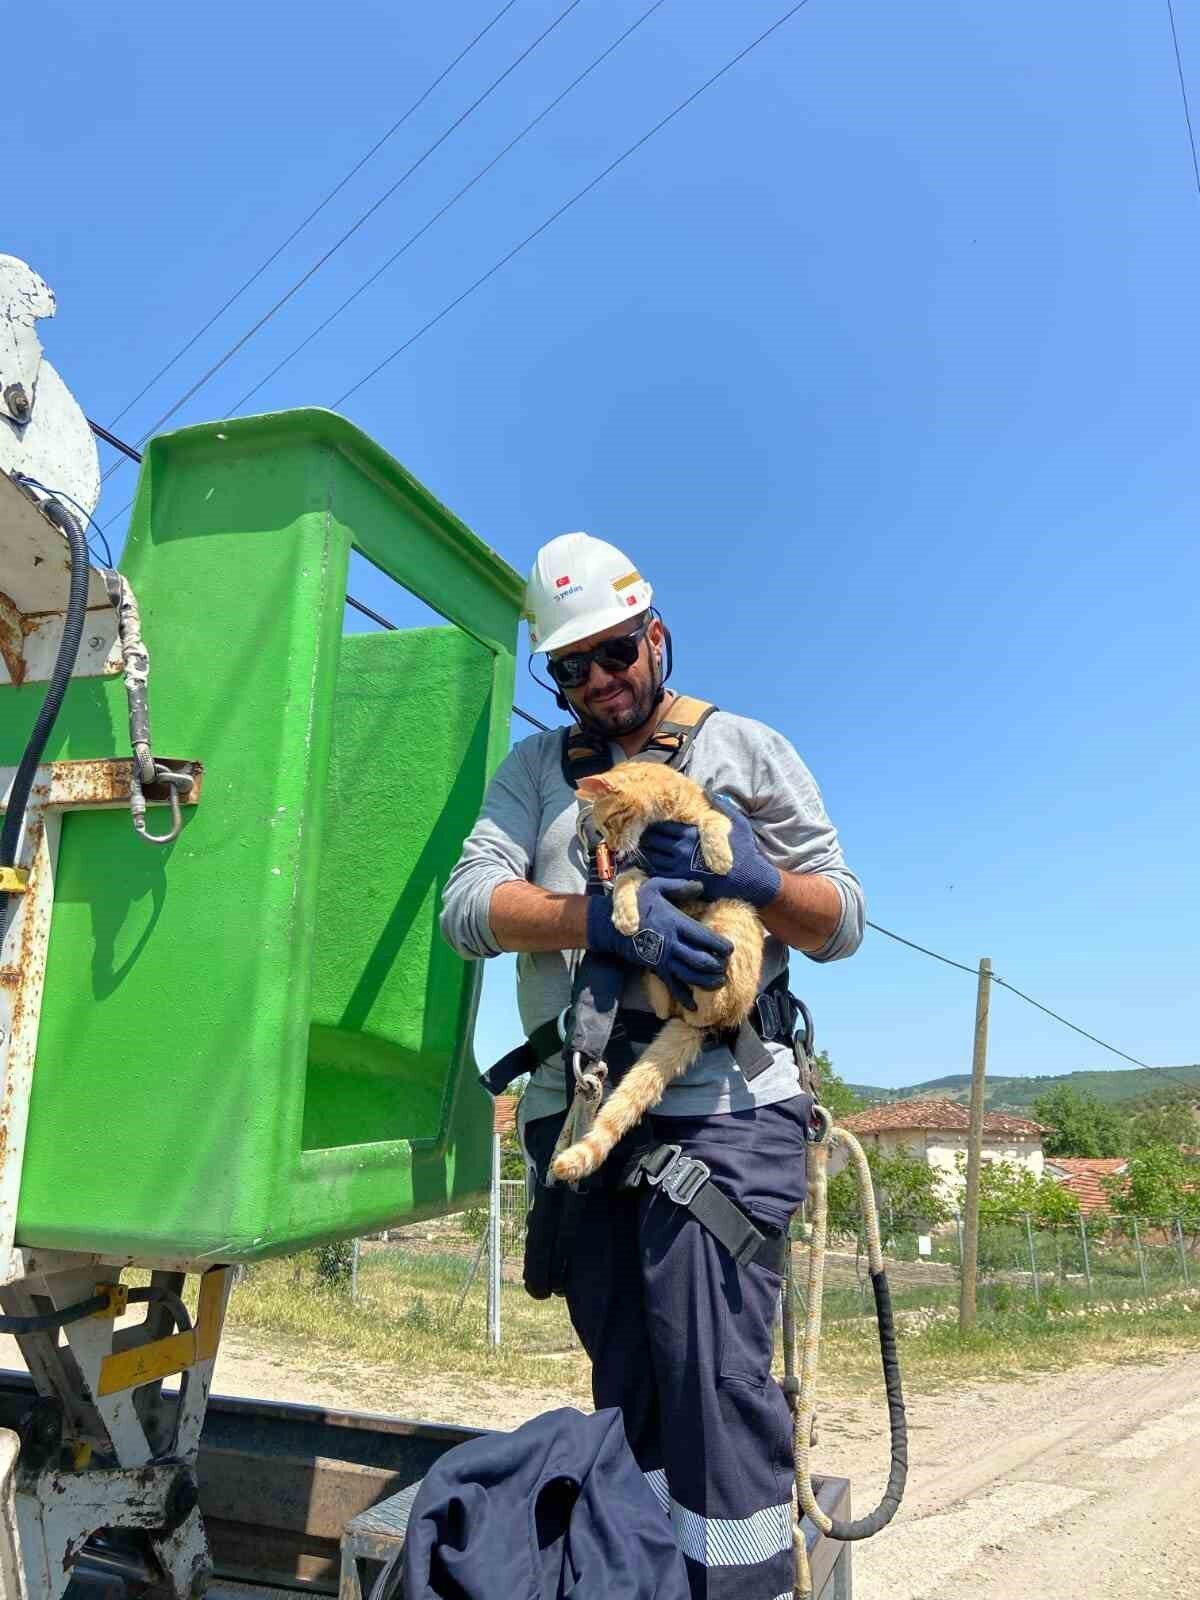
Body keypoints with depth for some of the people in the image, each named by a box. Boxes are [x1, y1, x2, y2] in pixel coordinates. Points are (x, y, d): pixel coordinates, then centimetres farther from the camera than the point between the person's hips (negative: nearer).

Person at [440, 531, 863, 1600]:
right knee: (627, 1378, 11)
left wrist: (753, 877, -14)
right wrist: (604, 915, -19)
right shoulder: (534, 769, 14)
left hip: (723, 1104, -3)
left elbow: (842, 923, 7)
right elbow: (469, 907, -2)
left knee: (712, 1363, -11)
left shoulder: (746, 750, 9)